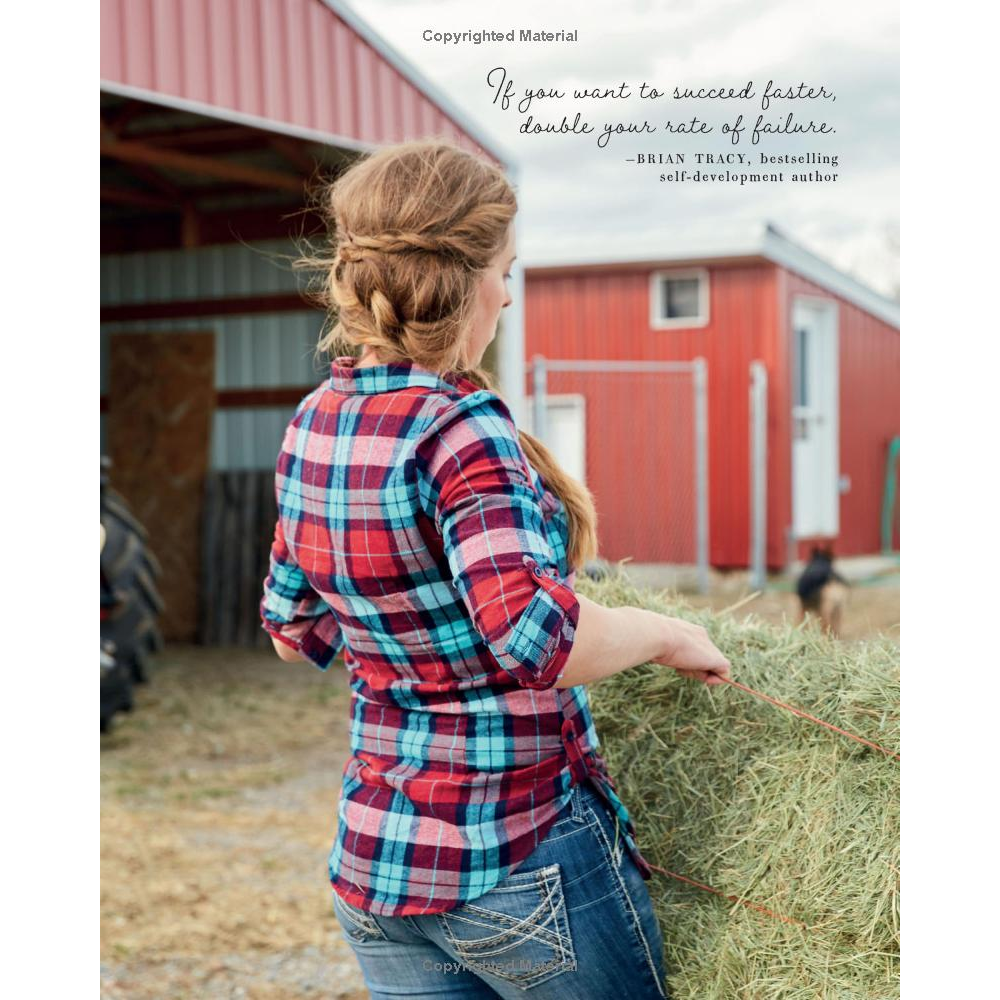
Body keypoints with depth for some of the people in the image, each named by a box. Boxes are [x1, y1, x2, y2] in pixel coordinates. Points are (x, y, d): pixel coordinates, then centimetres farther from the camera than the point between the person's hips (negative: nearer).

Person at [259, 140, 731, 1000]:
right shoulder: (459, 428, -21)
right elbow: (539, 639, -34)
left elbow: (297, 631, 16)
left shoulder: (314, 423, 3)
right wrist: (669, 635, -17)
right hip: (521, 863, -7)